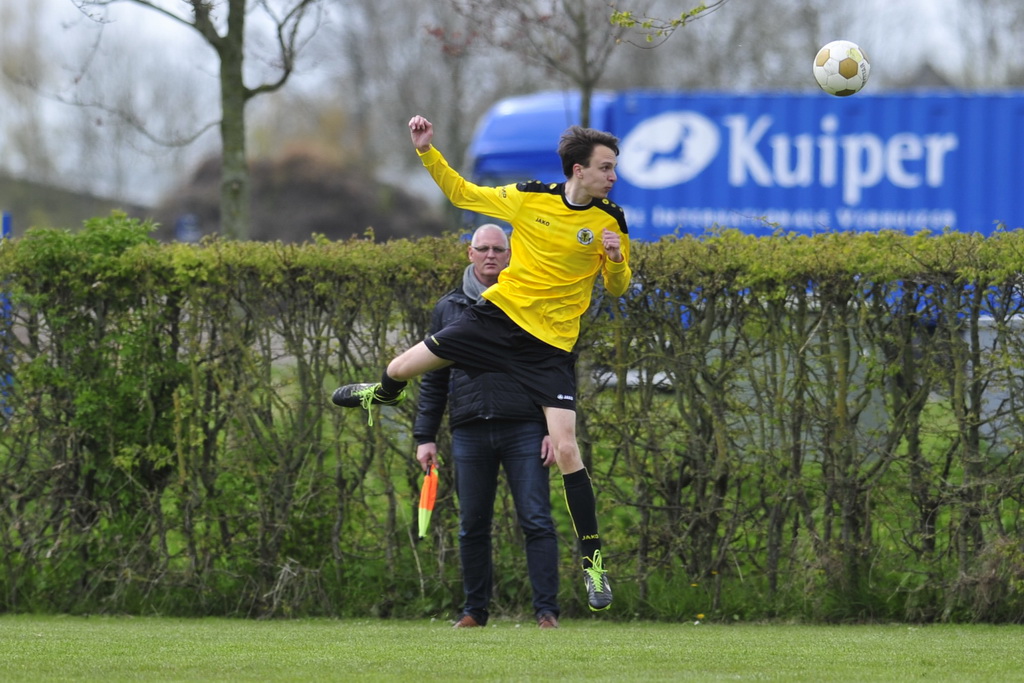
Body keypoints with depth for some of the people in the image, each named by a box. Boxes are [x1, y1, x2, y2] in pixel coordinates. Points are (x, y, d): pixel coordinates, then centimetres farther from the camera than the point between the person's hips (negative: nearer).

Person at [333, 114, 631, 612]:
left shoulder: (611, 221, -6)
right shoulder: (529, 198, -5)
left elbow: (616, 289, 4)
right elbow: (462, 193, 8)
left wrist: (616, 261, -18)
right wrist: (427, 151, -3)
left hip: (552, 344, -2)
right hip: (500, 314, 2)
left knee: (565, 448, -14)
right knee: (402, 368, 8)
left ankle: (592, 557, -3)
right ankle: (385, 393, 50)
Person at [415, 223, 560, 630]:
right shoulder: (448, 309, 12)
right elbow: (433, 379, 15)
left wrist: (555, 431, -3)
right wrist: (425, 436, 8)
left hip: (524, 430, -2)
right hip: (469, 434, 2)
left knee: (536, 521, -7)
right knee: (472, 527, 6)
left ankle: (546, 610, -4)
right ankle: (475, 610, 16)